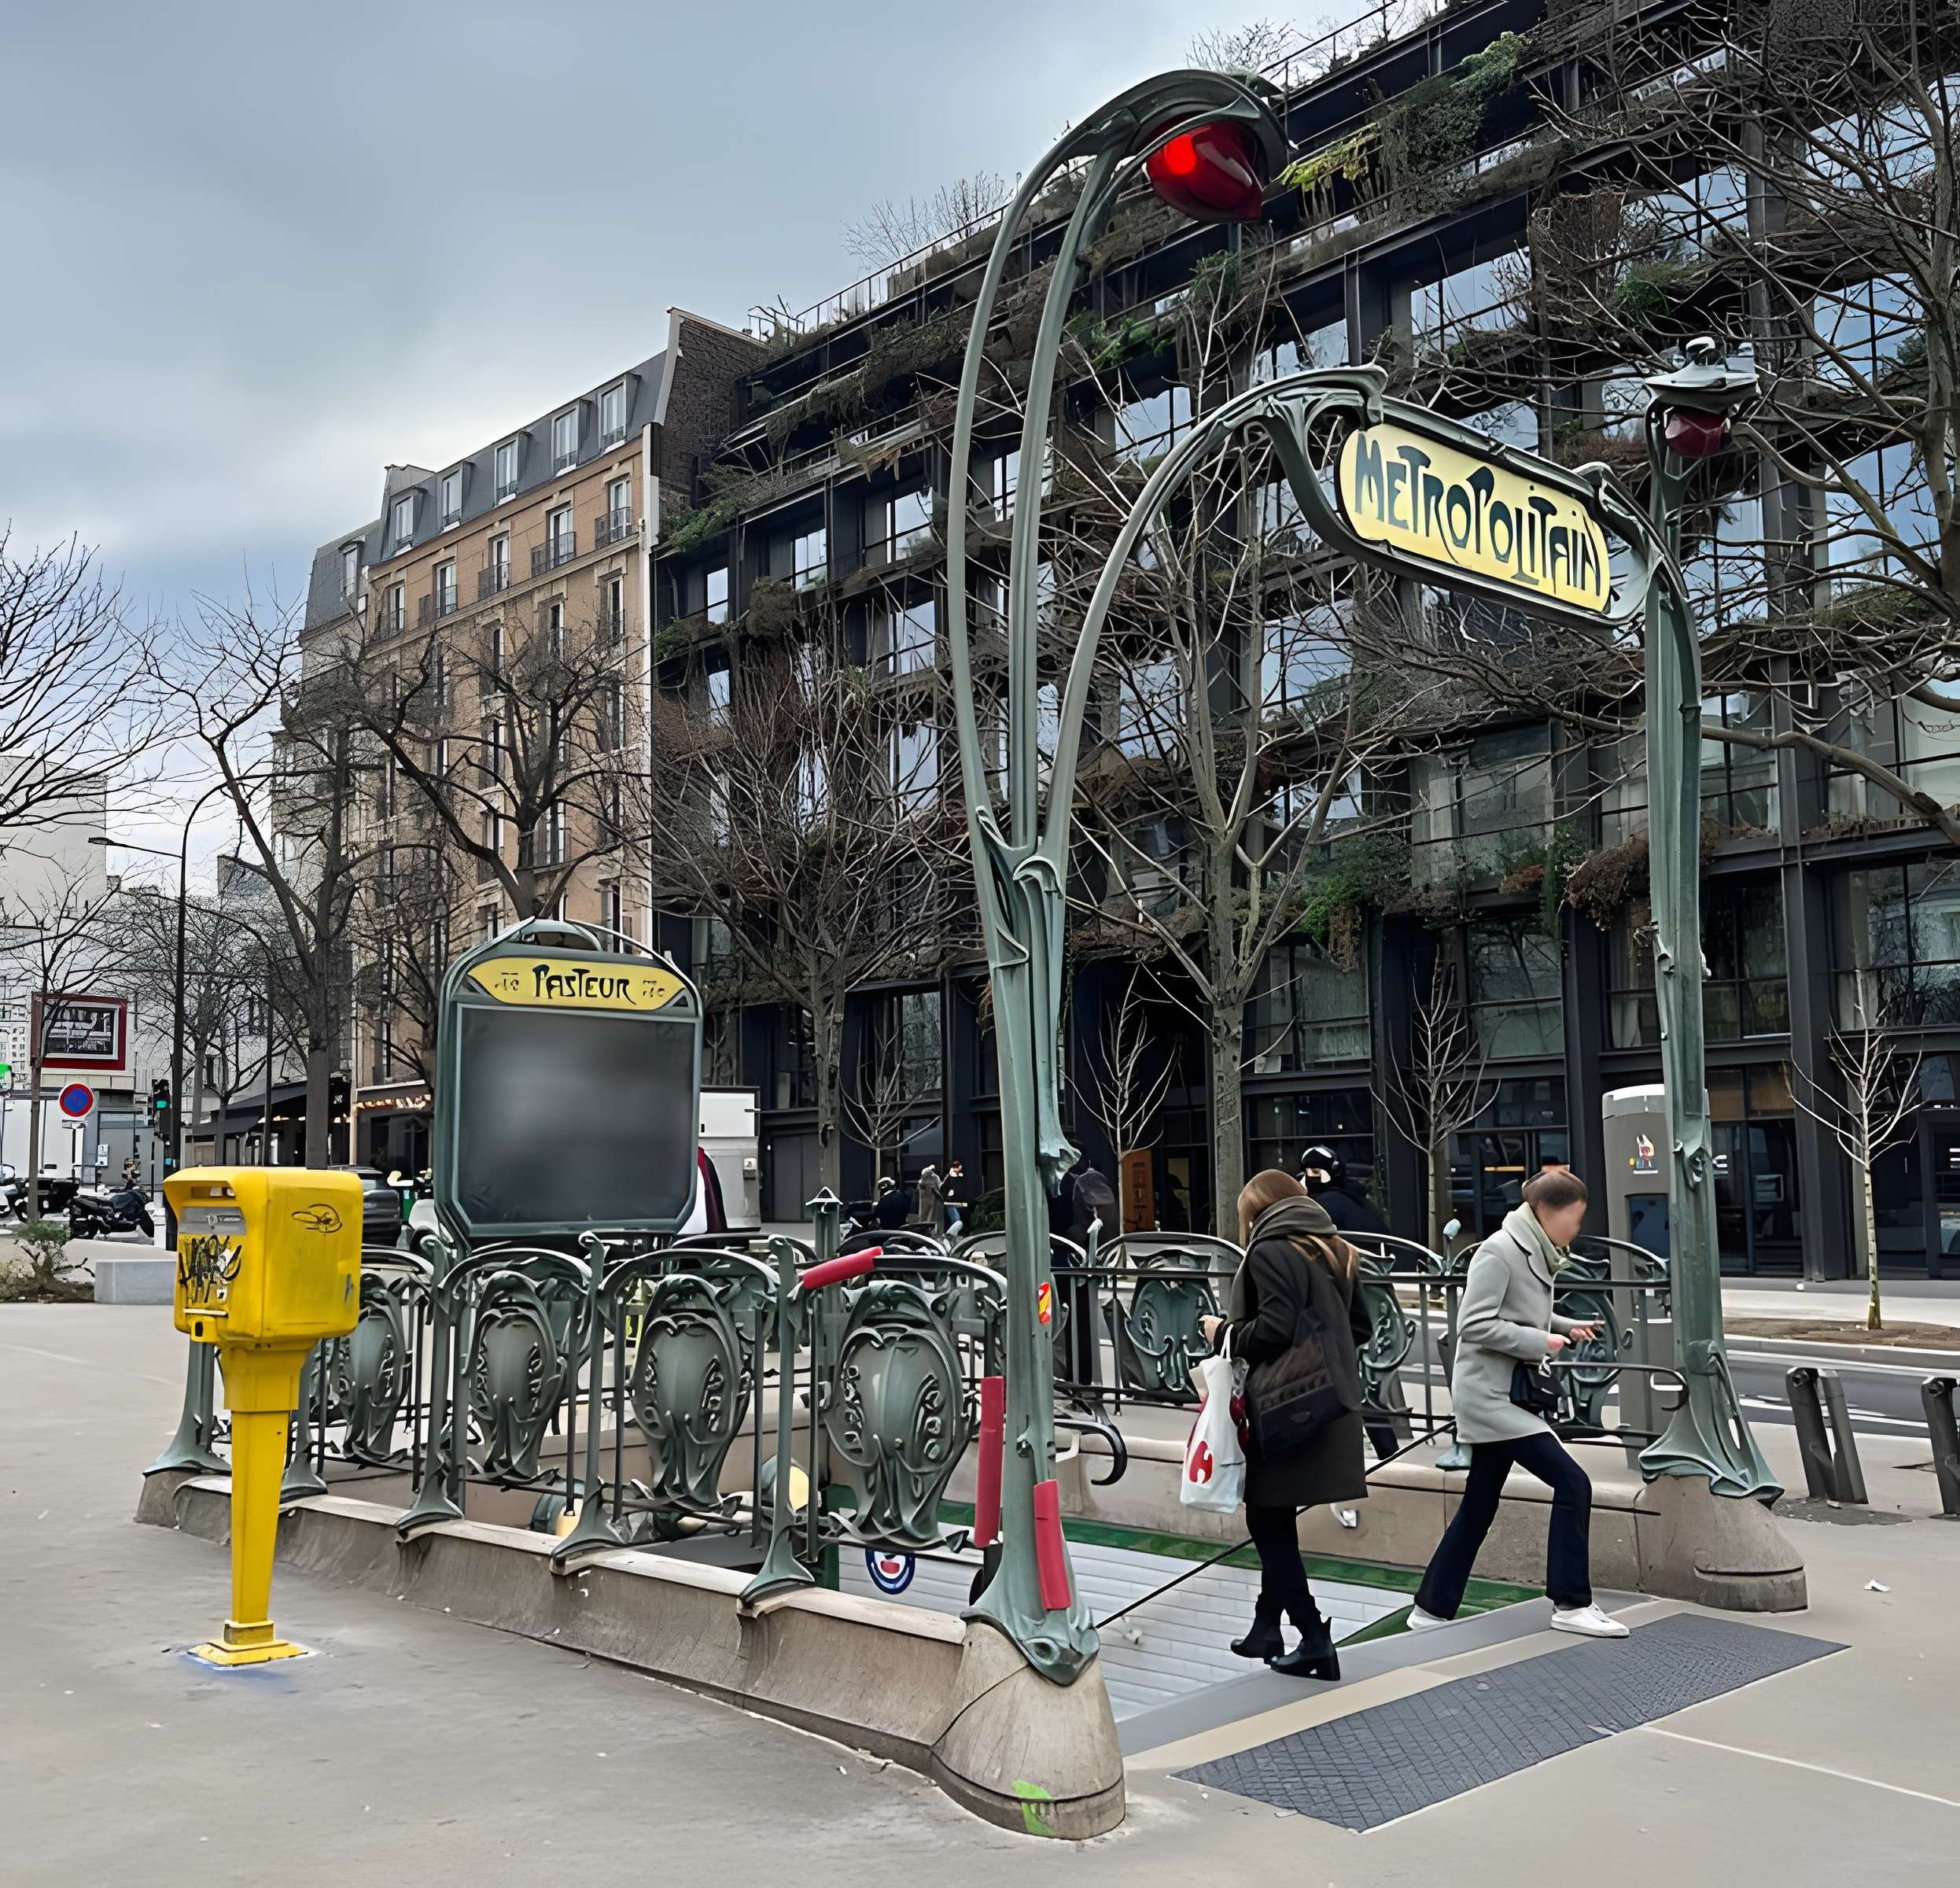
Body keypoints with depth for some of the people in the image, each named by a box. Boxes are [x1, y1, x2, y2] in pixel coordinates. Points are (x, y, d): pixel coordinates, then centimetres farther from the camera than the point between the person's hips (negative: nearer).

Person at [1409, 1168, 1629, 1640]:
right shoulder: (1499, 1252, -17)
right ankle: (1571, 1605, -2)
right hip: (1490, 1394, -10)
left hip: (1505, 1396, 10)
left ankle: (1431, 1610, 23)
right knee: (1571, 1482, -11)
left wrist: (1565, 1327, 7)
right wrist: (1541, 1341, -20)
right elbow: (1474, 1325, -22)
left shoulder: (1534, 1253, 10)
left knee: (1479, 1506, 14)